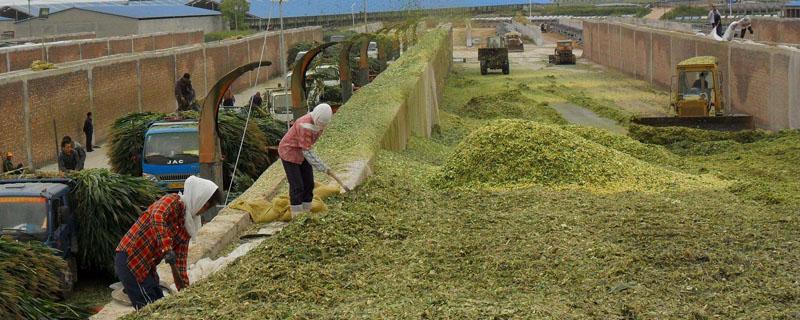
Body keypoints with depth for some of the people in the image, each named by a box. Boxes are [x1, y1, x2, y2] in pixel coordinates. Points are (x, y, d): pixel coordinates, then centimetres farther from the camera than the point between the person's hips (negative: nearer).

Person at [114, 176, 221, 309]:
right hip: (129, 260, -9)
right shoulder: (173, 201, -12)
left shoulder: (188, 226, 12)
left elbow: (180, 261, 11)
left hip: (146, 267, 9)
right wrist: (167, 249, -42)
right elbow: (157, 217, -34)